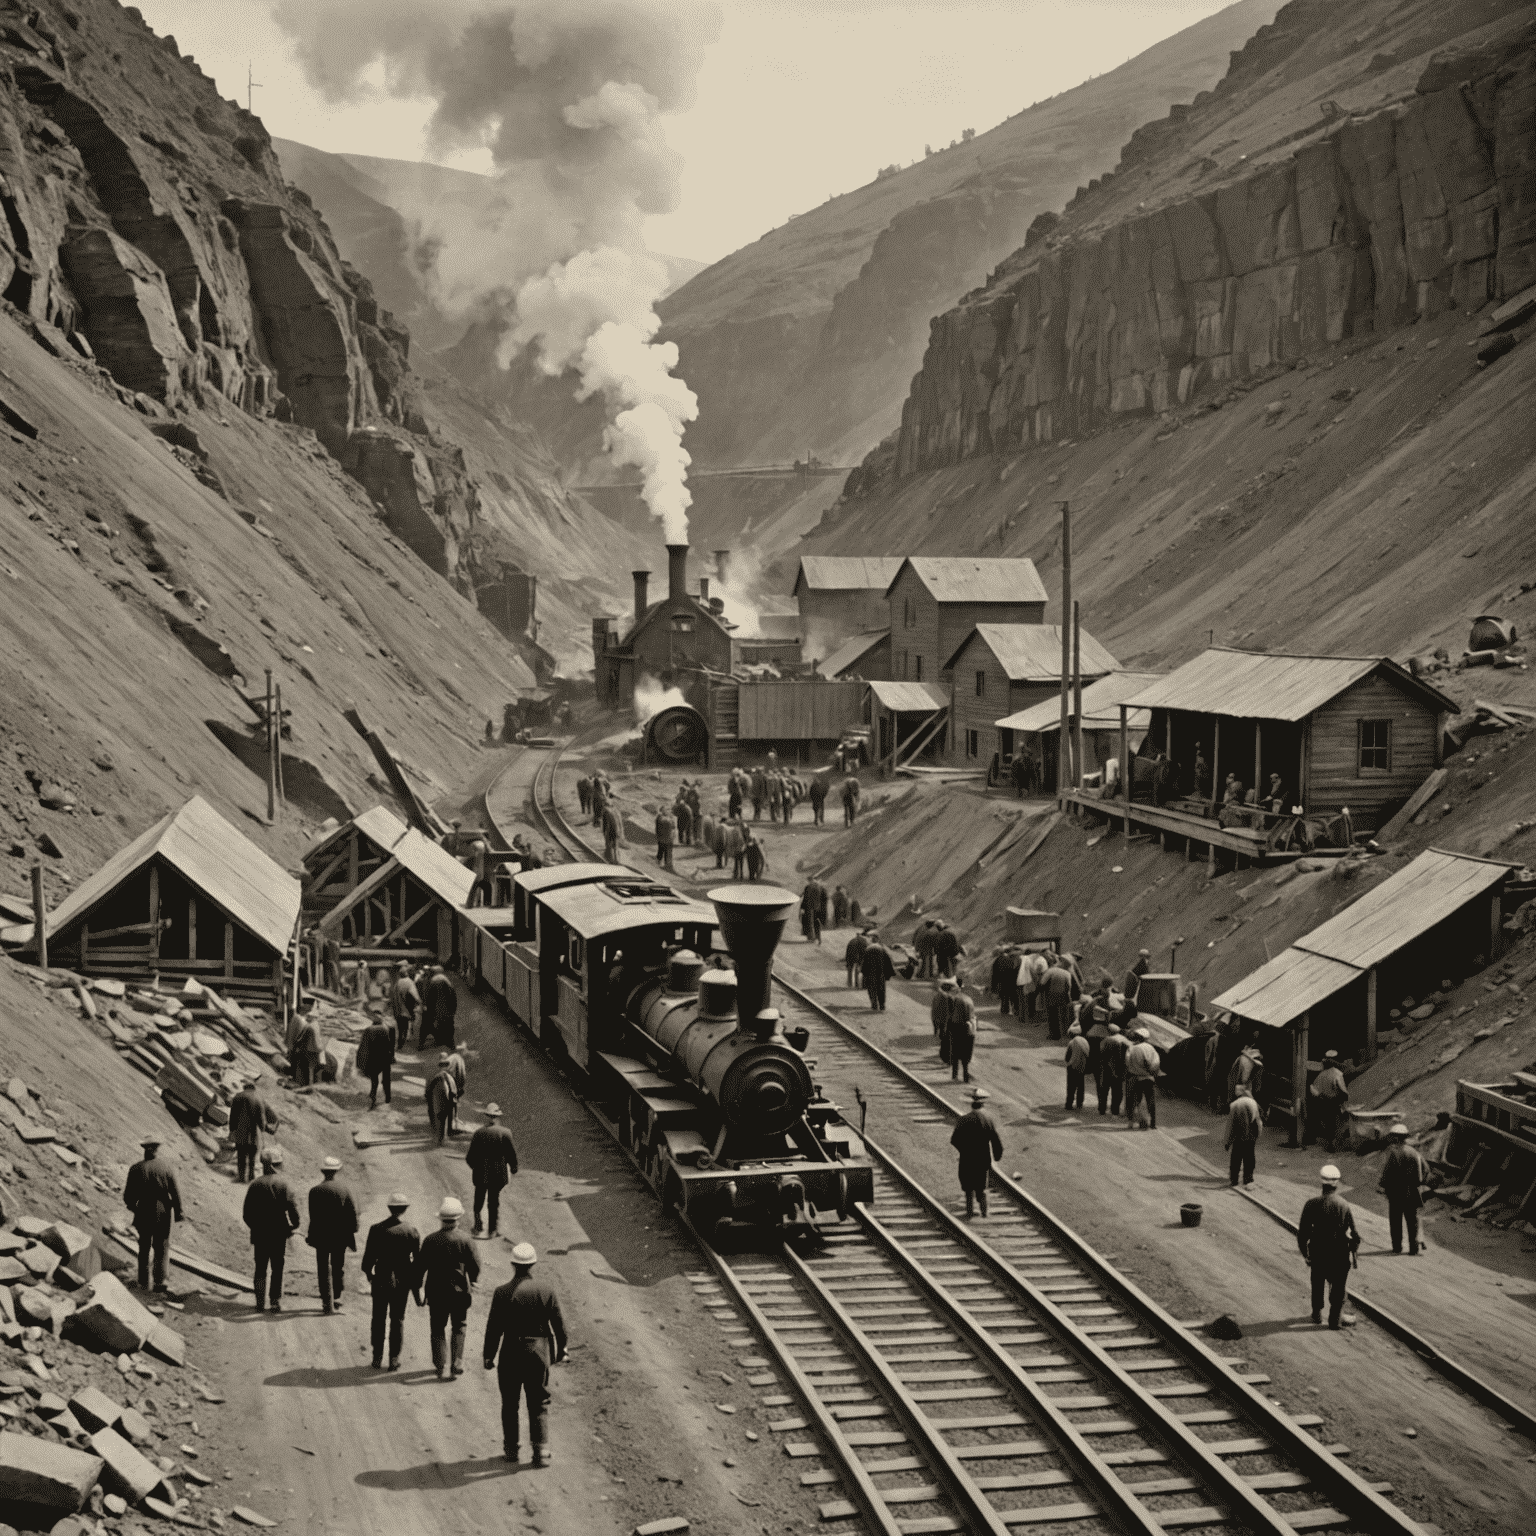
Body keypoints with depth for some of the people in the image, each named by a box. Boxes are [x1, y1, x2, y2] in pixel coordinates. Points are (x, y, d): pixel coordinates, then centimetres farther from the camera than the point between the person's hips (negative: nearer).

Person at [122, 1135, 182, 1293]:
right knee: (161, 1248, 12)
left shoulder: (136, 1169, -6)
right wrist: (178, 1212, 6)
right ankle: (160, 1280, 6)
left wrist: (132, 1206, 17)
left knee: (144, 1248, 12)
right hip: (163, 1214, 0)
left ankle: (144, 1283, 12)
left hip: (143, 1214, 0)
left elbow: (128, 1196, -4)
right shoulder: (166, 1168, -6)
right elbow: (176, 1192, -6)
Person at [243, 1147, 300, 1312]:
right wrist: (294, 1226, 2)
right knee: (277, 1269, 7)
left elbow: (246, 1213, 0)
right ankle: (276, 1302, 5)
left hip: (260, 1234, 2)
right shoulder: (285, 1184, -8)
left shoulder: (256, 1185, -1)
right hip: (279, 1234, -1)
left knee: (261, 1269, 10)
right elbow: (293, 1209, -15)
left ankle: (260, 1303, 9)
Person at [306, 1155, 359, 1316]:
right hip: (340, 1236, 2)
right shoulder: (345, 1189, -3)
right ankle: (337, 1300, 21)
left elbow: (313, 1217, -8)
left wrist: (311, 1234, 4)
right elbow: (353, 1213, -3)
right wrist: (353, 1234, 5)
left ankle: (327, 1304, 2)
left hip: (322, 1236, -2)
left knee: (324, 1270, 5)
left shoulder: (315, 1191, -9)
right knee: (339, 1268, 16)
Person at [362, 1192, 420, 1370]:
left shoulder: (376, 1229, -9)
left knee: (379, 1320, 12)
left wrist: (368, 1273, 14)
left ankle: (377, 1359, 14)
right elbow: (418, 1260, -5)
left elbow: (368, 1256, -6)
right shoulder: (412, 1232, -8)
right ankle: (394, 1360, 11)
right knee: (397, 1320, 11)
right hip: (402, 1281, 0)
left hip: (380, 1280, 0)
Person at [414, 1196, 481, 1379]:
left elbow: (419, 1268, -5)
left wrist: (417, 1291, 6)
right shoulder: (464, 1240, -11)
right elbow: (475, 1267, -5)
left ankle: (442, 1368, 8)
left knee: (438, 1330, 11)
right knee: (459, 1328, 18)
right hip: (460, 1291, 0)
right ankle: (457, 1363, 12)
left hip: (436, 1293, 0)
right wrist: (471, 1284, 14)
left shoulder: (431, 1240, -9)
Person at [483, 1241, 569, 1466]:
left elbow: (494, 1328, -7)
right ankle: (541, 1452, 3)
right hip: (538, 1354, 1)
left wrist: (489, 1355, 4)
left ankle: (511, 1449, 21)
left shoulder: (502, 1293, -9)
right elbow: (559, 1325, 0)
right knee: (539, 1405, 8)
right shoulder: (546, 1292, -4)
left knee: (510, 1404, 14)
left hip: (511, 1354, -1)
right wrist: (561, 1351, 14)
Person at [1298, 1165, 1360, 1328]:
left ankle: (1317, 1313, 35)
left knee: (1317, 1284, 22)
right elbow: (1353, 1233, -11)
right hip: (1339, 1254, -3)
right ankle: (1336, 1319, 17)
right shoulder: (1344, 1205, -16)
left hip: (1317, 1252, 3)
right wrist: (1353, 1250, 6)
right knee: (1339, 1286, 12)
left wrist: (1304, 1251, 9)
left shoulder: (1312, 1204, -10)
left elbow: (1303, 1232, -4)